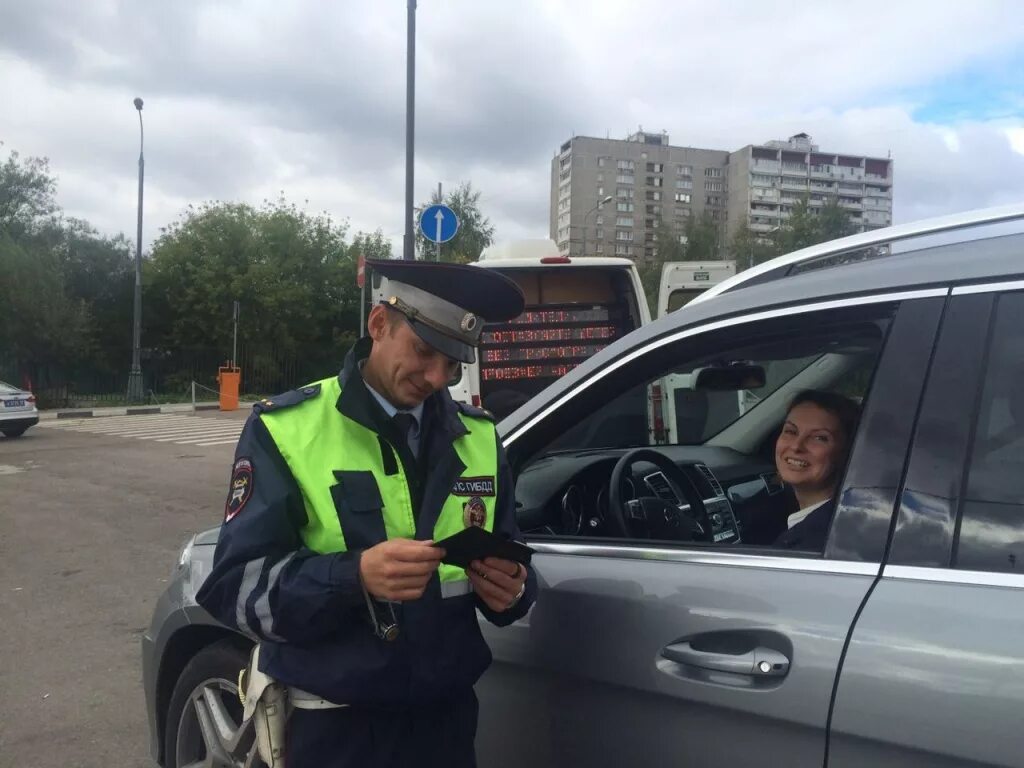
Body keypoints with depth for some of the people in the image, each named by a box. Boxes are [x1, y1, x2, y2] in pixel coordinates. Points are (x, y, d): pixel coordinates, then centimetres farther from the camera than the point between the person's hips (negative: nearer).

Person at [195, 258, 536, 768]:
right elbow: (235, 586, -15)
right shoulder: (287, 428, -9)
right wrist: (354, 576, -30)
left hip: (447, 718, 4)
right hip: (332, 727, -3)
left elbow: (511, 572, 7)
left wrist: (511, 590, -15)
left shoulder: (480, 438, 3)